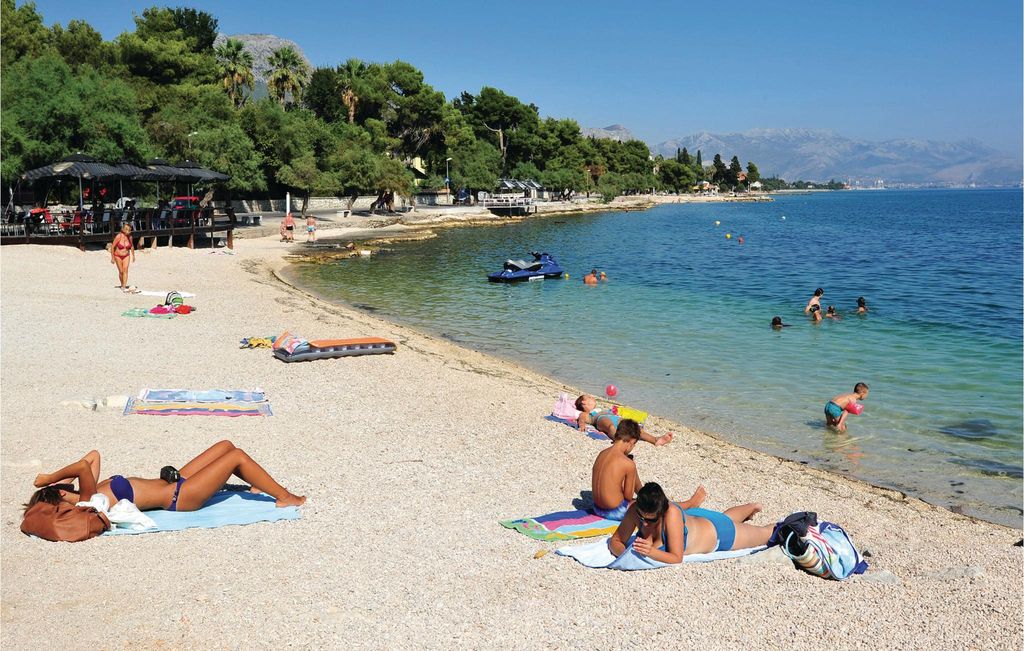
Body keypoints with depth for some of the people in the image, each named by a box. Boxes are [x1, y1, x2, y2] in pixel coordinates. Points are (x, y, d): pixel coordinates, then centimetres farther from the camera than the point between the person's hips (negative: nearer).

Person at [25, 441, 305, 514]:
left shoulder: (89, 495, 4)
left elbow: (94, 456, 10)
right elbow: (83, 466, -37)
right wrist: (48, 478, -24)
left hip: (174, 482, 10)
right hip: (180, 498, -10)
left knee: (226, 446, 11)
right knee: (237, 456, -9)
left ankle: (262, 486, 26)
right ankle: (284, 497, 4)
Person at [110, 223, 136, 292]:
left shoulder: (129, 237, -8)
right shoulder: (119, 236, -20)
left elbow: (132, 246, 11)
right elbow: (113, 247, -12)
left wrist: (133, 255, 16)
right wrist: (112, 258, -10)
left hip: (126, 256, 2)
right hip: (118, 256, -2)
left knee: (125, 270, -15)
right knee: (121, 271, 5)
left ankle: (124, 287, -20)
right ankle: (122, 285, 28)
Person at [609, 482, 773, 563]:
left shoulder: (671, 513, -47)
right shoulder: (635, 510, -34)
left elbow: (677, 558, -42)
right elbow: (616, 540, -24)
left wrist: (651, 552, -57)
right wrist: (625, 554, -45)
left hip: (717, 534, -5)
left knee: (764, 534, 24)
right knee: (725, 517, 40)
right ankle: (753, 507, 70)